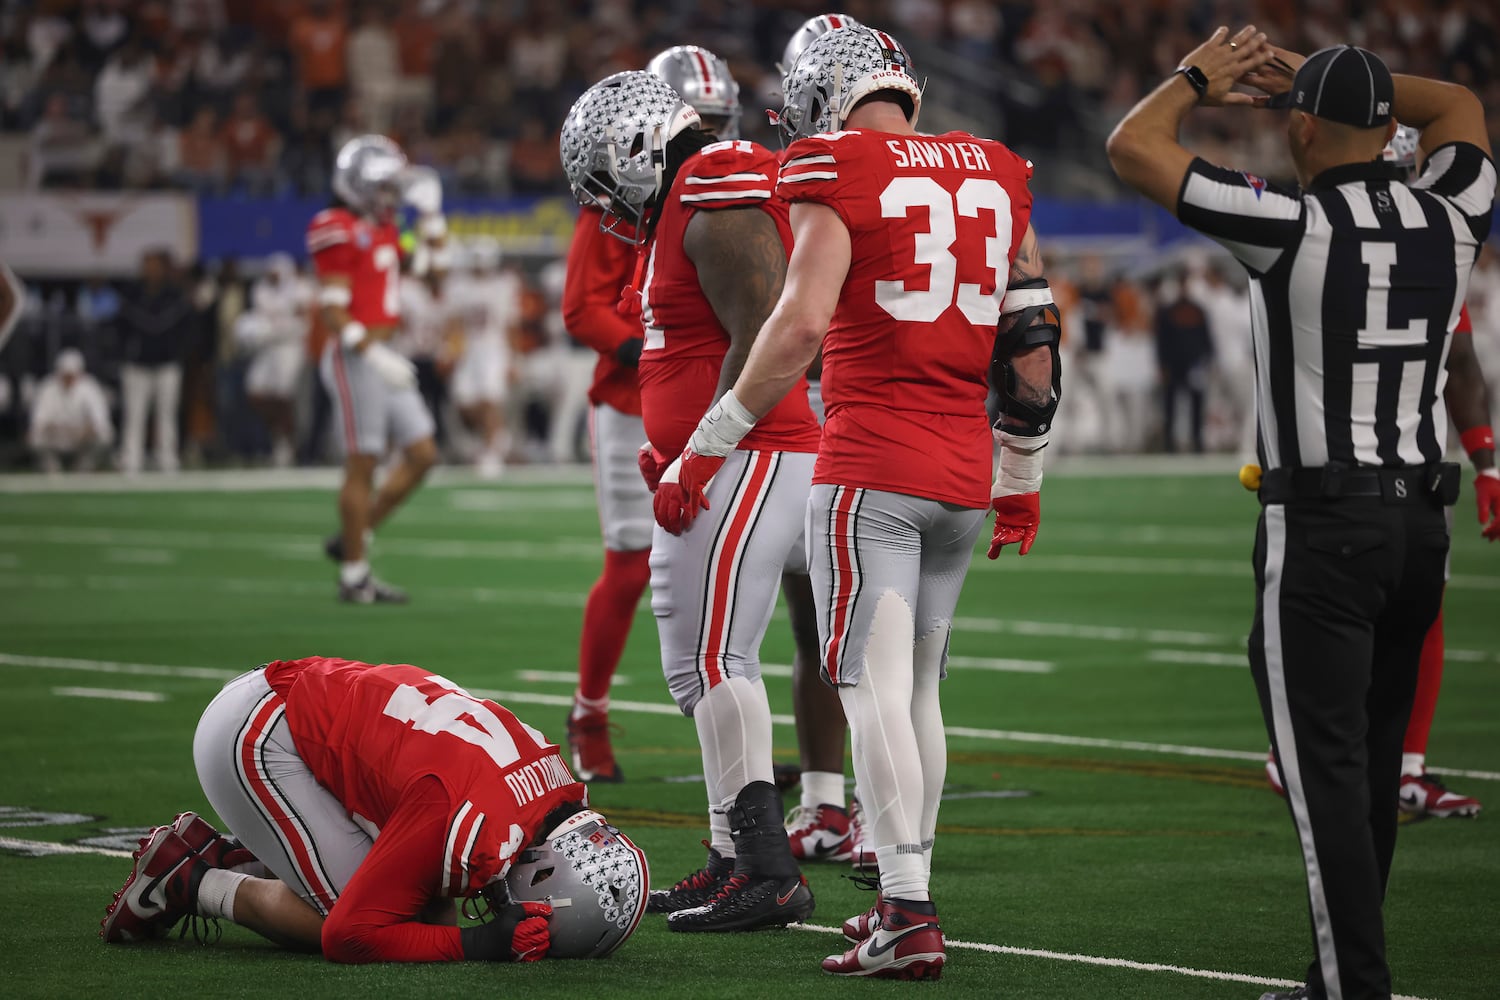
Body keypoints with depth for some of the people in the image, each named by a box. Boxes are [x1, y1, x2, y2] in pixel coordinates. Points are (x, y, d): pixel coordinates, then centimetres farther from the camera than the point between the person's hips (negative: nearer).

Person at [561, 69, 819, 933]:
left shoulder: (721, 211, -14)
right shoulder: (686, 211, 19)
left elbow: (762, 341, -21)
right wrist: (673, 447, 17)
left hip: (745, 464, -11)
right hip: (722, 465, 11)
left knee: (711, 662, -13)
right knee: (705, 666, 12)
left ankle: (768, 874, -14)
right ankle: (735, 861, 16)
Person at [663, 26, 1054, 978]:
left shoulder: (839, 172, -5)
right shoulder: (995, 175, 13)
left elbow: (802, 322, -16)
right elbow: (1033, 340, 15)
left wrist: (709, 448, -8)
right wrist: (1023, 477, 25)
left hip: (870, 467, -6)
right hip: (963, 473, 6)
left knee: (876, 685, -7)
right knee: (918, 686, 16)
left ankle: (907, 917, -13)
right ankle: (911, 891, 21)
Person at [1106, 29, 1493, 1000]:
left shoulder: (1294, 225, -12)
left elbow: (1133, 146, -6)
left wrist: (1201, 76, 12)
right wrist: (1320, 75, 26)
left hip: (1322, 523, -6)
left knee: (1329, 770, -5)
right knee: (1374, 764, 14)